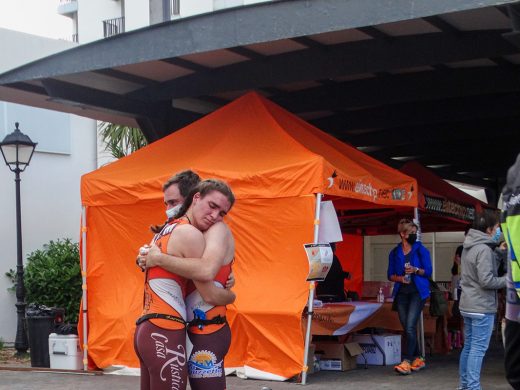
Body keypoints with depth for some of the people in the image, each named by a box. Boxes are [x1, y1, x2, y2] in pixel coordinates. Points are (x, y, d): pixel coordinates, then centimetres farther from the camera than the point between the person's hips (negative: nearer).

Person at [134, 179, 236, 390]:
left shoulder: (166, 230, 17)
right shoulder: (191, 234, -10)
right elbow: (210, 295, -8)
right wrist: (233, 295, 11)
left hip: (146, 329, 10)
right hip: (165, 333, -10)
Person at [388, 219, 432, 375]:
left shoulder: (421, 250, 0)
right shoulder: (395, 252, 7)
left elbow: (428, 271, -2)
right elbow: (390, 275, 10)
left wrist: (416, 270, -19)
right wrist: (399, 278, -10)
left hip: (417, 292, -4)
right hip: (401, 293, 4)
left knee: (410, 326, -15)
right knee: (407, 328, 6)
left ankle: (407, 362, -17)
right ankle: (418, 359, 19)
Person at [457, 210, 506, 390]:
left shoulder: (468, 247, 11)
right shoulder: (484, 249, -17)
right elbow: (487, 280, -22)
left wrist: (498, 251, 10)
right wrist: (508, 280, -8)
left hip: (468, 305, 9)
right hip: (482, 307, -9)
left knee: (468, 346, 15)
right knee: (478, 349, -6)